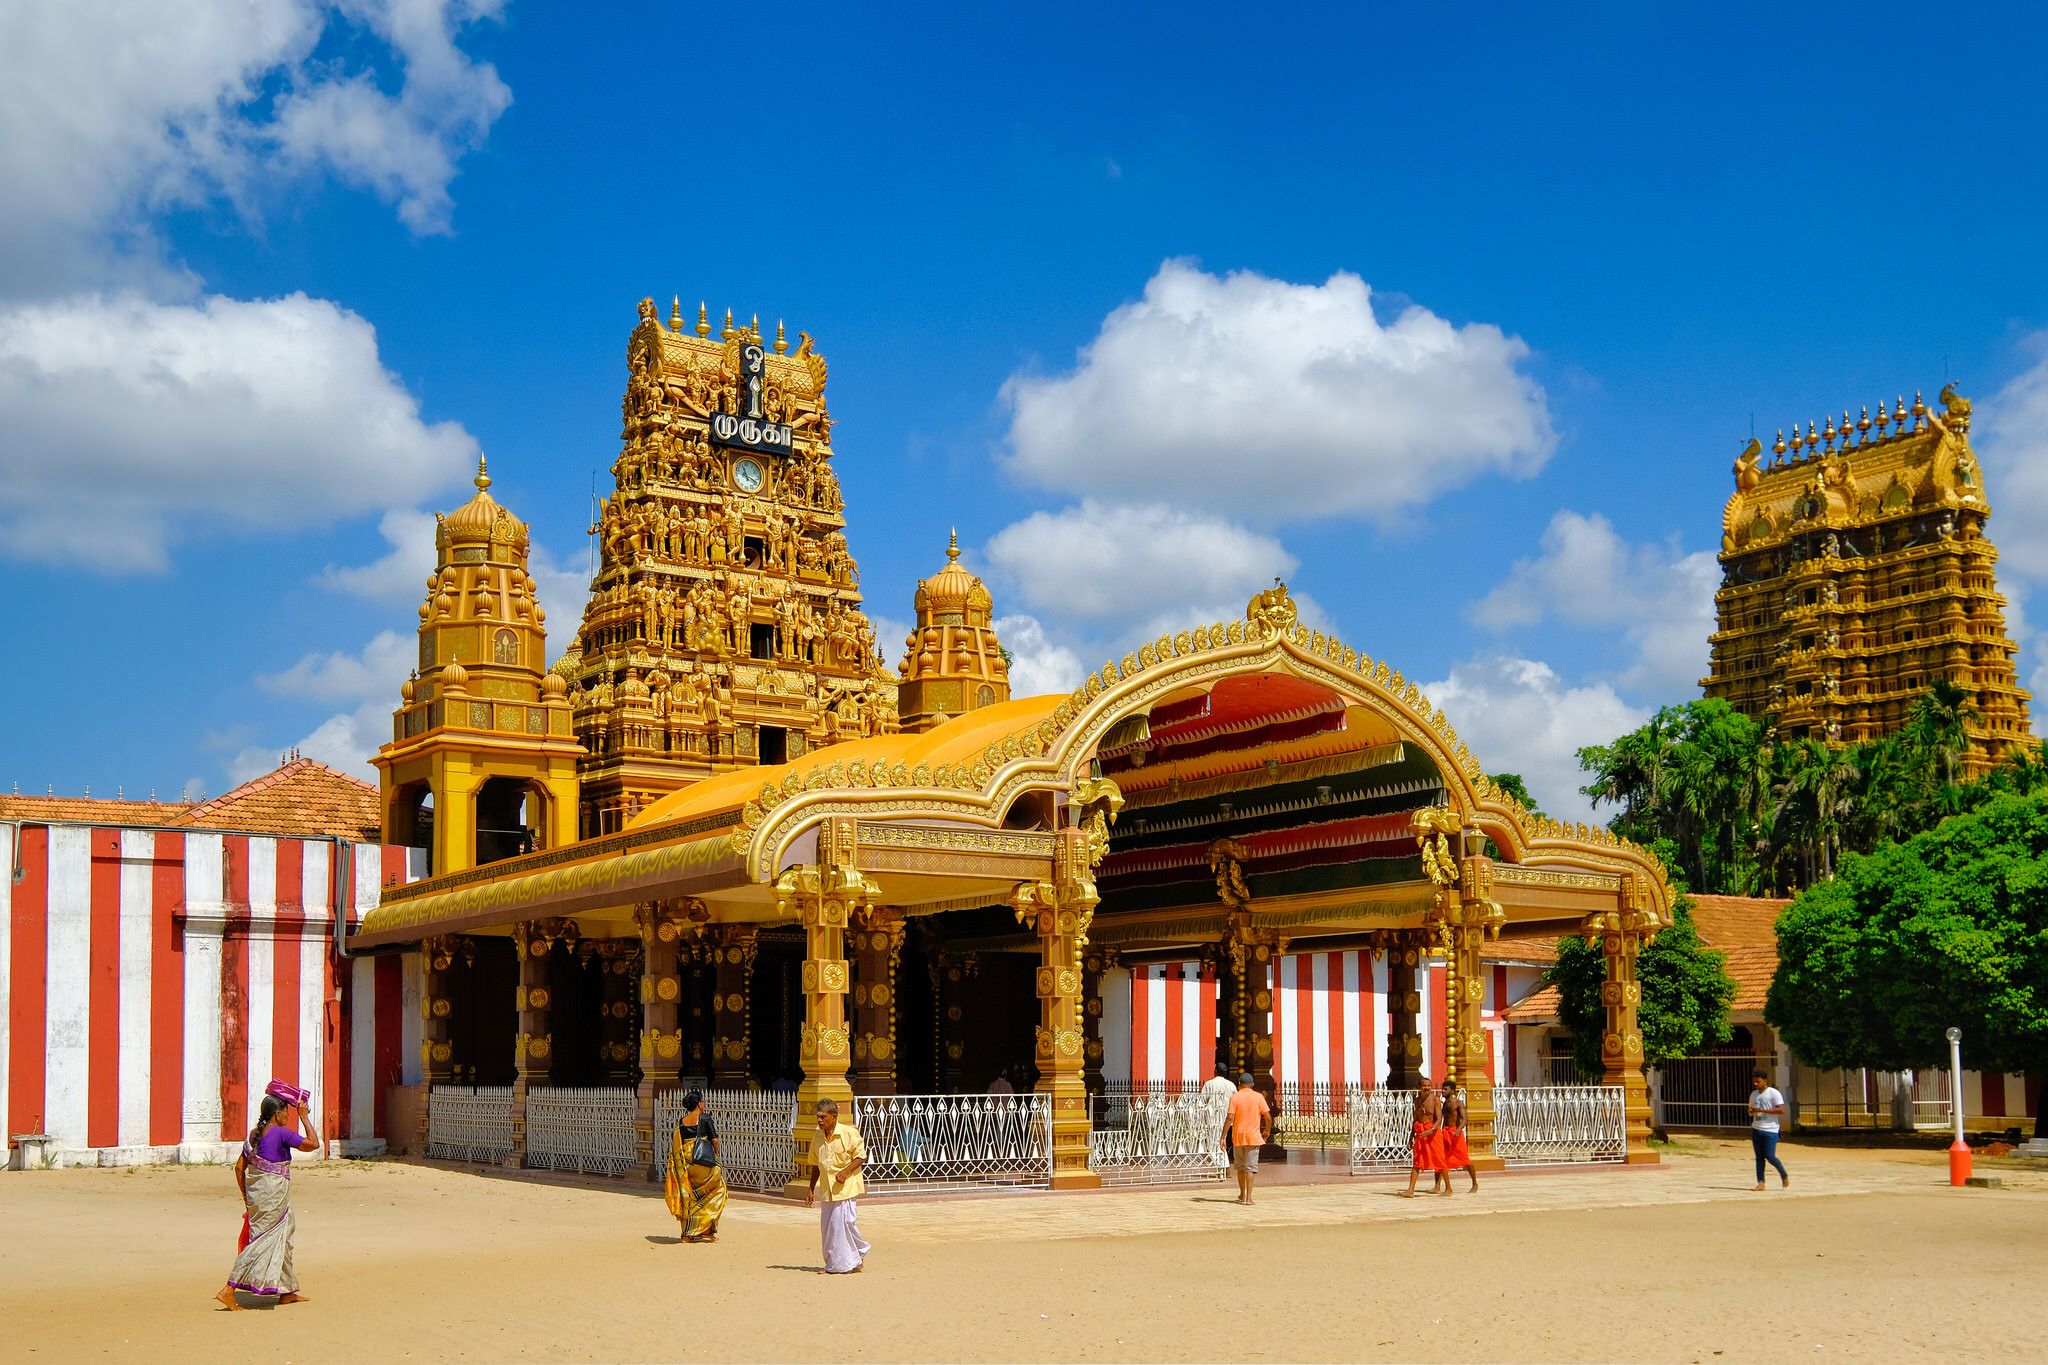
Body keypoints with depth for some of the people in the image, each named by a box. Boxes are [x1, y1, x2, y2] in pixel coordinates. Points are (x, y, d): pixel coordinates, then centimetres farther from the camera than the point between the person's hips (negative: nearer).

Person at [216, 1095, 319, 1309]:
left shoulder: (254, 1134, 10)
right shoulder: (281, 1133, -13)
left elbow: (239, 1167, 13)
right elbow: (313, 1144, -13)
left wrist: (246, 1196, 20)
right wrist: (304, 1118, -5)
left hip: (256, 1193, 9)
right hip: (273, 1193, -9)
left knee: (282, 1239, 18)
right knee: (263, 1242, -5)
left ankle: (286, 1292, 25)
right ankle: (229, 1289, -10)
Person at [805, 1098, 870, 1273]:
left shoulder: (849, 1133, -11)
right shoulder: (818, 1136, 7)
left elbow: (861, 1156, -8)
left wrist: (845, 1171, -21)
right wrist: (811, 1189, 14)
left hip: (846, 1186, -6)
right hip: (827, 1189, 6)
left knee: (845, 1221, -11)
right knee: (827, 1225, 7)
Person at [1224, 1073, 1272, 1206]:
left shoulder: (1235, 1097, -2)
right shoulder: (1258, 1097, -1)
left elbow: (1230, 1117, -10)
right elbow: (1268, 1117, -4)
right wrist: (1267, 1131, 15)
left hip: (1238, 1136, 1)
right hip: (1253, 1136, -1)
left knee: (1240, 1167, 16)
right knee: (1251, 1167, -1)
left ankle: (1242, 1195, 26)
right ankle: (1248, 1198, -8)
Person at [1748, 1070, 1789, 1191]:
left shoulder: (1774, 1093, -8)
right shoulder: (1754, 1094, 14)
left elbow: (1781, 1110, -16)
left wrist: (1761, 1110, -19)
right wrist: (1751, 1111, -1)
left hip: (1770, 1130, -6)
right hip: (1756, 1129, 6)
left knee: (1769, 1156, -8)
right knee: (1759, 1157, 3)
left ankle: (1784, 1175, 15)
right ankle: (1761, 1183, 3)